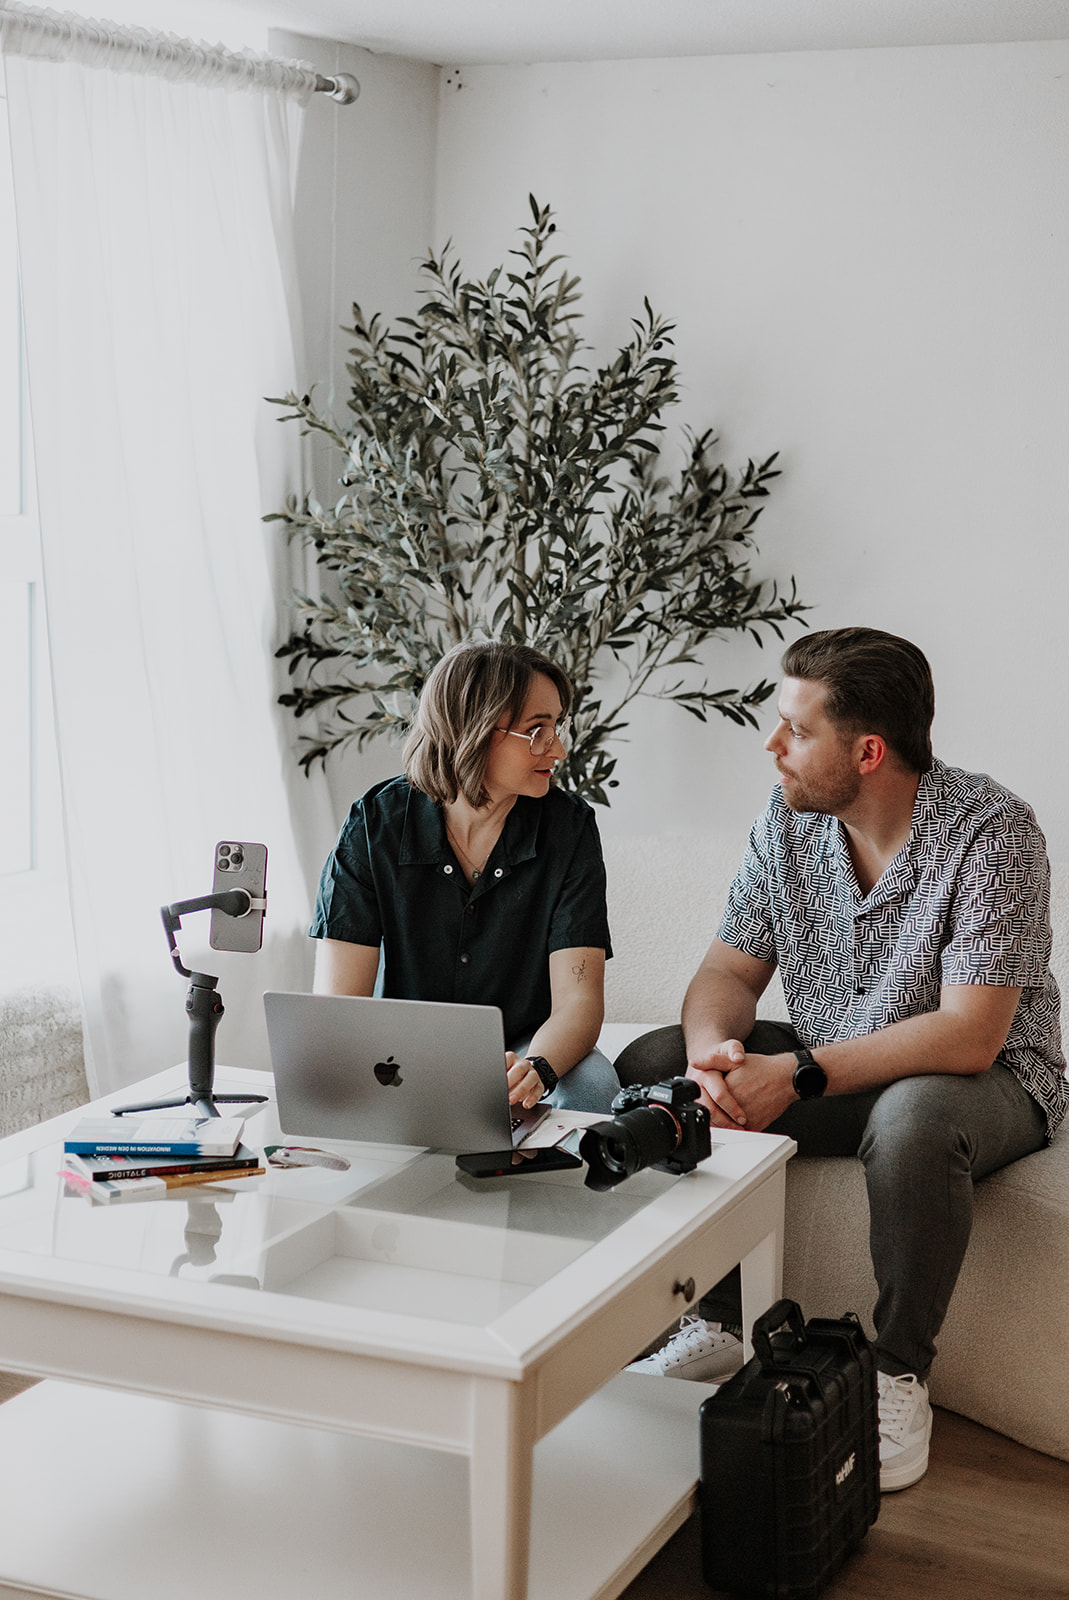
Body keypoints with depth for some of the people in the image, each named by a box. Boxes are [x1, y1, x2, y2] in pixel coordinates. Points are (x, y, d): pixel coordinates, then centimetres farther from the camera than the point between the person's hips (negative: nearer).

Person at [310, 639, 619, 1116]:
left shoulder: (569, 828, -9)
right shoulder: (375, 826, -12)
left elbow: (578, 1000, -16)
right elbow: (337, 1004, -16)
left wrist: (536, 1070, -40)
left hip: (523, 1052, 1)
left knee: (592, 1085, -32)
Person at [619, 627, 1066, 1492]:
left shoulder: (992, 830, -23)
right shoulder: (790, 819, -5)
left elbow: (968, 1036, -29)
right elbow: (728, 971, -2)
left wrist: (797, 1076, -33)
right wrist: (714, 1052, -26)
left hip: (989, 1080, -6)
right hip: (830, 1071, 6)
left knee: (913, 1118, -40)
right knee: (652, 1066, -11)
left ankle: (900, 1373, -18)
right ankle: (718, 1323, 0)